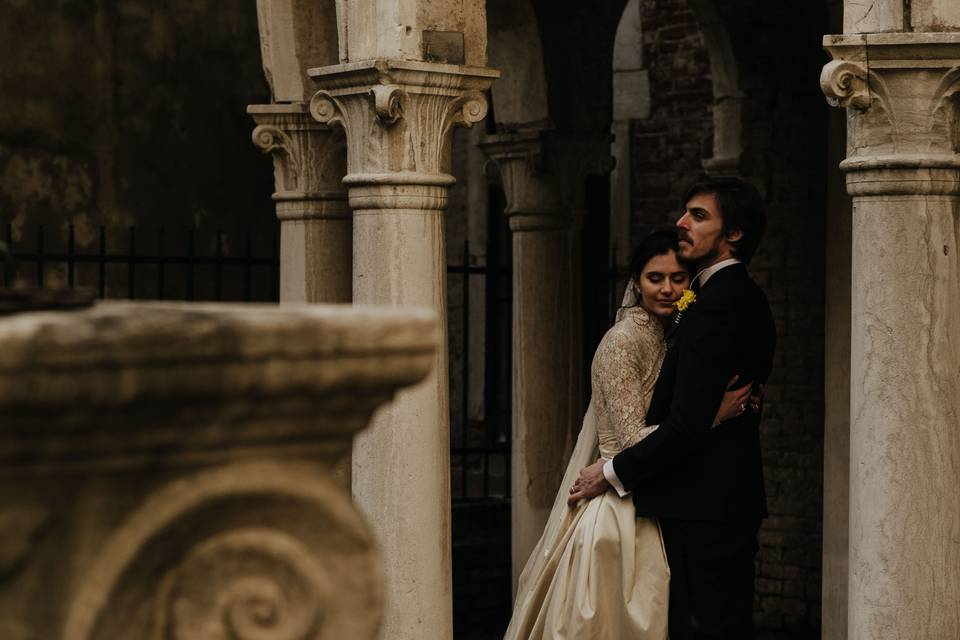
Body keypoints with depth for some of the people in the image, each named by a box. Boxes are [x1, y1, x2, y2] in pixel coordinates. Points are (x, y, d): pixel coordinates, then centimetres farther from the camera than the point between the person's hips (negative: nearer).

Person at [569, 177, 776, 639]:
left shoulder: (716, 303, -18)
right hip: (735, 499, 10)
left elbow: (687, 424, -22)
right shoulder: (747, 299, 15)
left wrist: (613, 473, -11)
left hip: (702, 509, -10)